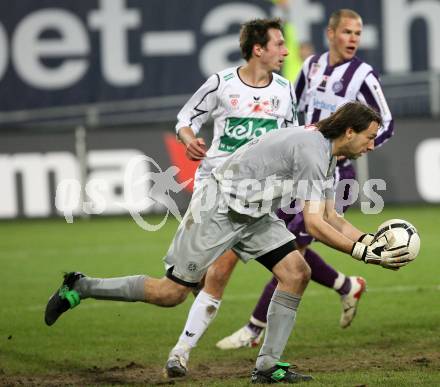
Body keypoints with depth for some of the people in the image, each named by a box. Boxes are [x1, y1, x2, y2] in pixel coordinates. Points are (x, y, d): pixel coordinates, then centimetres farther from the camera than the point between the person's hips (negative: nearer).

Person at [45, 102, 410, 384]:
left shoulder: (326, 154, 8)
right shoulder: (311, 151, -24)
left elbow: (332, 218, 14)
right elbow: (315, 225, -27)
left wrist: (371, 239, 0)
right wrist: (364, 254, -26)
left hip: (253, 213, 10)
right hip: (219, 208, -10)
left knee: (297, 273, -5)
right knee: (171, 293, -6)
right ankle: (79, 288, 9)